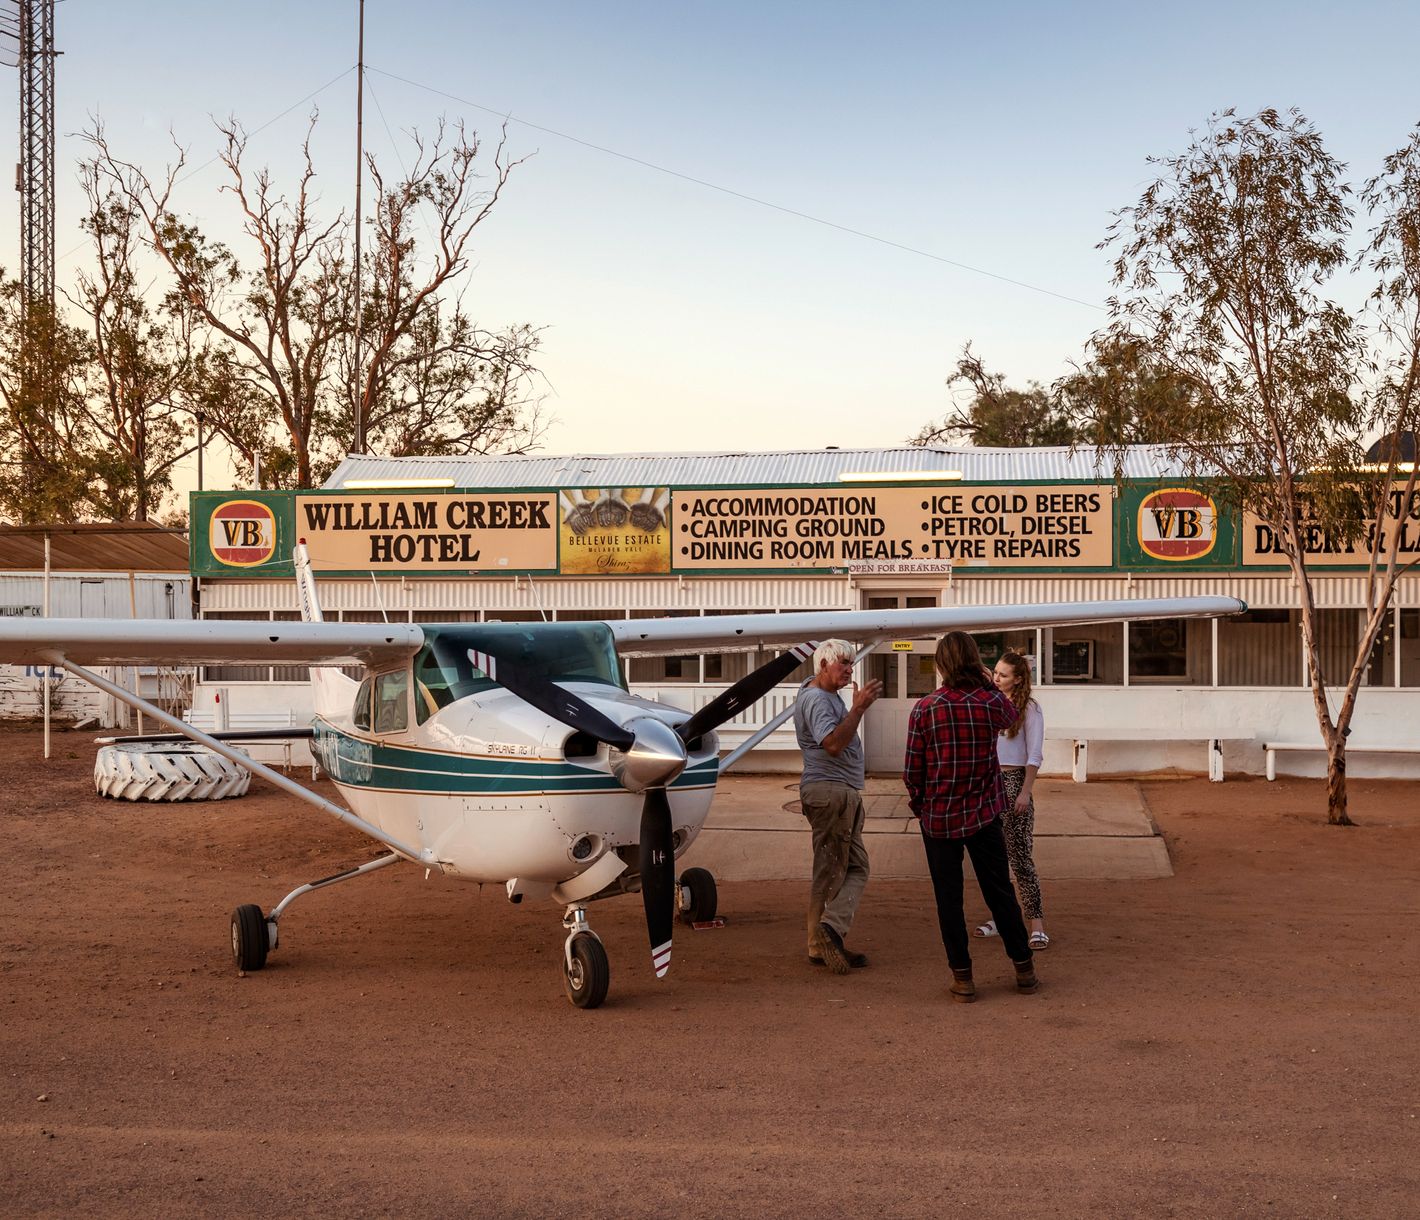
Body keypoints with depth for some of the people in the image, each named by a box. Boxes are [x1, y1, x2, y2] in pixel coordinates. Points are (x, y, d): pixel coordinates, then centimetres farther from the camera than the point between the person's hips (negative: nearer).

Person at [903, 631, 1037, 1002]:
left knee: (949, 898, 7)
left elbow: (912, 771, -7)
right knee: (1000, 892, 14)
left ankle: (962, 976, 10)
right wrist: (989, 683, 21)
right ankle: (1024, 968, 22)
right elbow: (1010, 715, 19)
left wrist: (919, 807, 9)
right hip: (984, 814, 2)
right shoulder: (991, 703, -8)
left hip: (938, 818, -2)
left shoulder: (924, 709, -12)